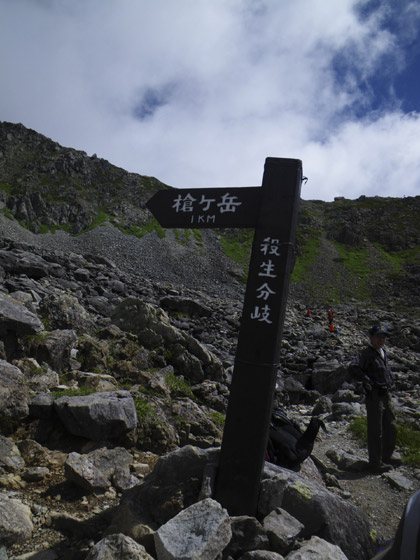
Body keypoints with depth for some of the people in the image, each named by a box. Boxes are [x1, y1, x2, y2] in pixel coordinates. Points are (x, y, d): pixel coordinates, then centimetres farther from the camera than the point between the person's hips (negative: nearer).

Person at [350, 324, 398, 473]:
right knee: (375, 431, 0)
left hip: (386, 395, 9)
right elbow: (354, 367, -31)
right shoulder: (367, 353, -15)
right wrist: (366, 380, -30)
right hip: (374, 396, -9)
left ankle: (386, 456, 37)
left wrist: (391, 383, 18)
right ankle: (375, 463, 12)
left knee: (391, 427, 20)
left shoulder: (382, 352, 13)